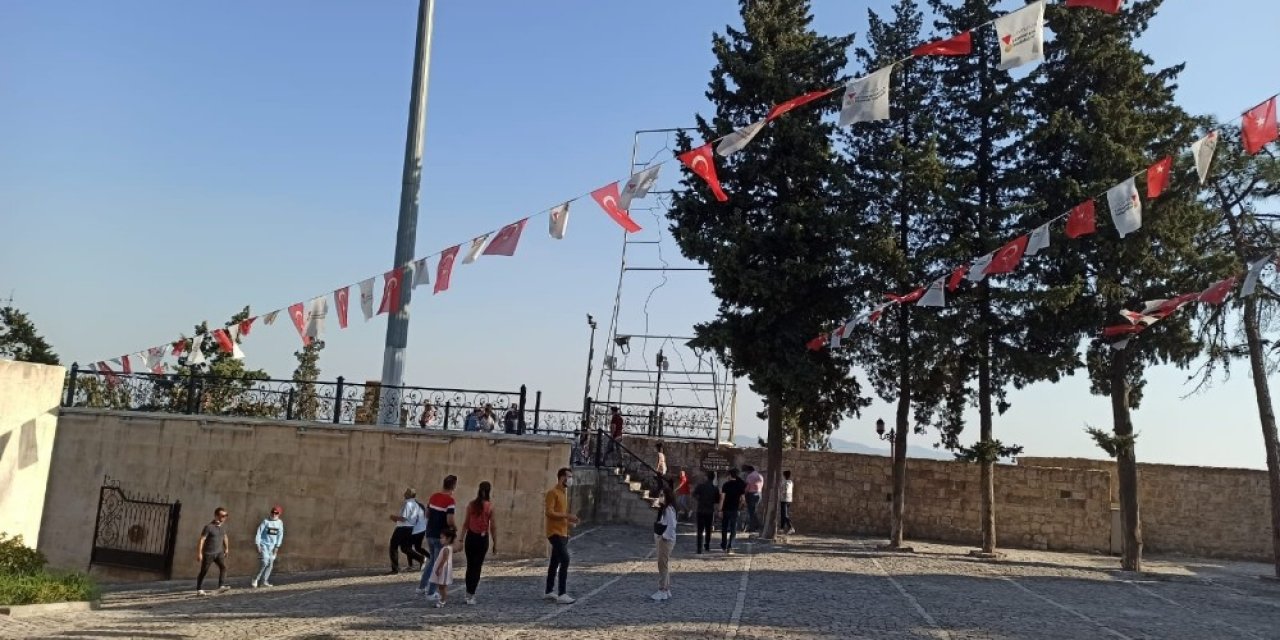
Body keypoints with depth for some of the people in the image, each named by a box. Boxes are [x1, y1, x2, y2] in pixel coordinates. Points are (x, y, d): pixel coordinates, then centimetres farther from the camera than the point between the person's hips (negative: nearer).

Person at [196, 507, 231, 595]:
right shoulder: (209, 527, -15)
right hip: (208, 553, -6)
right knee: (204, 571, 4)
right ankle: (199, 590, 14)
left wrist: (227, 548, 29)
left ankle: (221, 586, -14)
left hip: (219, 552, 6)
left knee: (223, 567, -11)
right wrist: (199, 553, -19)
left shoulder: (222, 527, 6)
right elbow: (202, 540, -16)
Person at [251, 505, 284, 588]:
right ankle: (255, 580, -3)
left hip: (273, 546, 4)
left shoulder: (280, 522, 4)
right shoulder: (266, 521, -7)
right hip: (264, 545, -4)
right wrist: (258, 545, -13)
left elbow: (280, 535, 4)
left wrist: (277, 546, -2)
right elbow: (259, 533, -8)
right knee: (265, 562, -15)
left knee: (270, 563, 4)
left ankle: (264, 581, 13)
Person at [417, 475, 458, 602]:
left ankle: (422, 586, 26)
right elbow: (450, 521, -22)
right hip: (441, 535, -7)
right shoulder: (450, 500, -18)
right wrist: (455, 528, -3)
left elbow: (427, 514, 12)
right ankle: (431, 593, 7)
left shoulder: (433, 496, 4)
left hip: (430, 533, 7)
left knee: (433, 559, 24)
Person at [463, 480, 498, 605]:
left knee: (470, 566, 15)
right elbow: (493, 527, -7)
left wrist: (462, 540, 7)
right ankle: (471, 595, 1)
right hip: (483, 538, -2)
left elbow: (466, 524, 0)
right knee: (477, 567, 3)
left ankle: (469, 593, 24)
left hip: (471, 537, 2)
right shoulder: (490, 506, -8)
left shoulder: (471, 505, -2)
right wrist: (495, 544, 0)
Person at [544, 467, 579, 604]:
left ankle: (548, 592, 20)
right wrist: (567, 516, -24)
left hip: (562, 533, 9)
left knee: (555, 562, 13)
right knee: (565, 560, -17)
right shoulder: (552, 492, -11)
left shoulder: (564, 492, 17)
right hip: (555, 533, -9)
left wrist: (570, 522, 9)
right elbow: (549, 512, -20)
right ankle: (562, 594, -18)